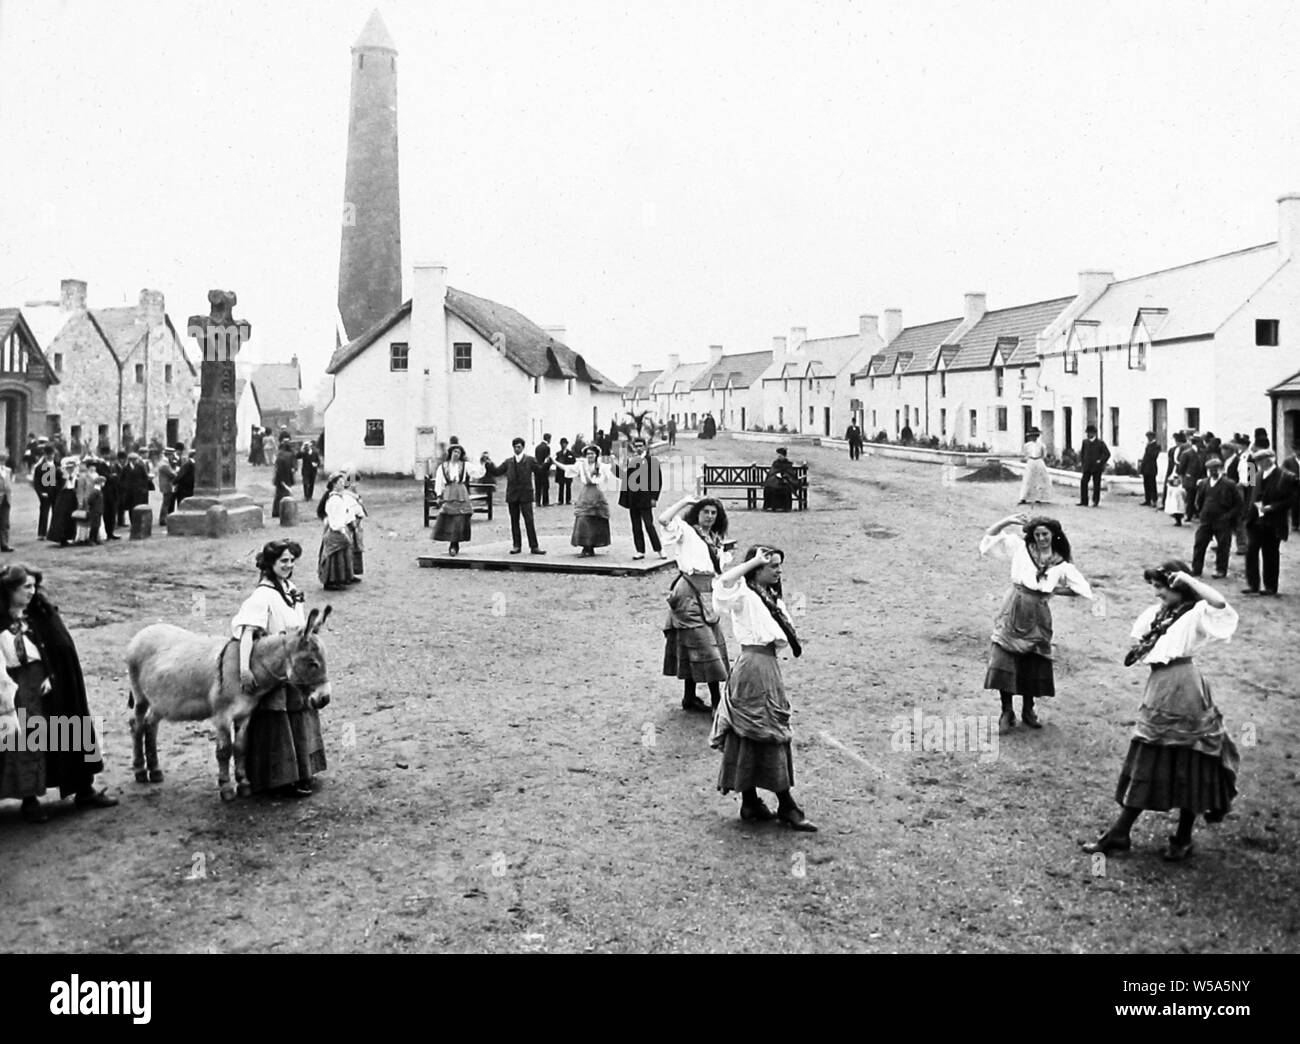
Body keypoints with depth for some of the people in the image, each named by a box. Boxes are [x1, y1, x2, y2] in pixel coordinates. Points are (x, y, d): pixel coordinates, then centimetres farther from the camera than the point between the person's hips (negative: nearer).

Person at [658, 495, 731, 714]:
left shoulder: (716, 539, 17)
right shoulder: (686, 531, -4)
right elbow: (663, 519, -22)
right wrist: (686, 501, -13)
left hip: (709, 595, 8)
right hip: (690, 593, -8)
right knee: (704, 646, -8)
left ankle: (690, 697, 21)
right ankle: (717, 701, -6)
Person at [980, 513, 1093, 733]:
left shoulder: (1061, 564, 2)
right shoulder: (1020, 547, 1)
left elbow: (1084, 591, 0)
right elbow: (989, 535, 0)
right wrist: (1008, 521, -12)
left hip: (1037, 617, 1)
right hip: (1012, 610, -1)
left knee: (1034, 666, 8)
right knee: (1003, 663, -6)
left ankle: (1028, 710, 28)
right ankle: (1007, 711, 7)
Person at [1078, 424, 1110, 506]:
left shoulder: (1100, 443, -6)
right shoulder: (1085, 442, 8)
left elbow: (1107, 454, -7)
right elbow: (1082, 452, 20)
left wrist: (1100, 461, -11)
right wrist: (1082, 461, 8)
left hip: (1096, 468, -4)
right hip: (1087, 467, 4)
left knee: (1096, 485, 2)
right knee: (1083, 483, -3)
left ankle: (1096, 502, 12)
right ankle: (1084, 502, 2)